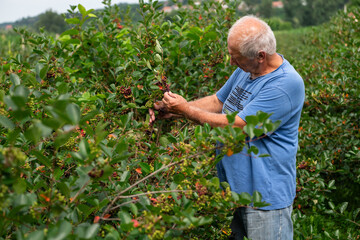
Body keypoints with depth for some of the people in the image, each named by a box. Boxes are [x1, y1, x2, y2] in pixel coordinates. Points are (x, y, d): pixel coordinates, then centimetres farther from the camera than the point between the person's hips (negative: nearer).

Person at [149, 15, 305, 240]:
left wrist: (186, 109, -15)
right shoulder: (247, 68, 4)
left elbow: (236, 127, -25)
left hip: (266, 197, -8)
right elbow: (217, 102, 16)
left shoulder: (287, 84, -24)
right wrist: (172, 109, 3)